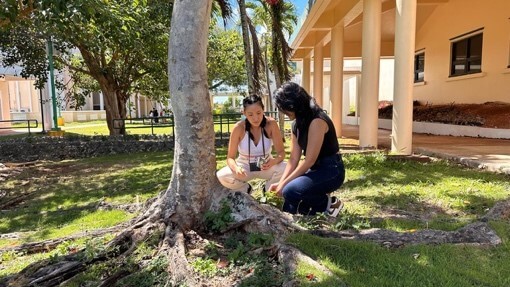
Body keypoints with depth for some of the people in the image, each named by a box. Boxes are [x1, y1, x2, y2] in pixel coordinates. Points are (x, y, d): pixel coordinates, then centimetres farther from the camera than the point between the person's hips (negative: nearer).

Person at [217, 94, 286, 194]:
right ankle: (245, 189, 7)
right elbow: (230, 157, -17)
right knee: (221, 177, -27)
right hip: (245, 167, 0)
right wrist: (236, 168, -40)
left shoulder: (271, 124, -19)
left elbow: (281, 152, -17)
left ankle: (268, 188, 5)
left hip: (266, 166, 0)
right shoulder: (238, 128, -21)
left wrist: (275, 160, -41)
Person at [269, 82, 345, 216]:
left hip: (331, 171, -9)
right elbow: (294, 158, 4)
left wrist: (285, 183, -18)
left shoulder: (317, 121, -22)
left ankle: (327, 204, -4)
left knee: (290, 191, -28)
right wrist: (280, 182, -8)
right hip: (315, 170, 9)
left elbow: (309, 160, -23)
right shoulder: (297, 124, 7)